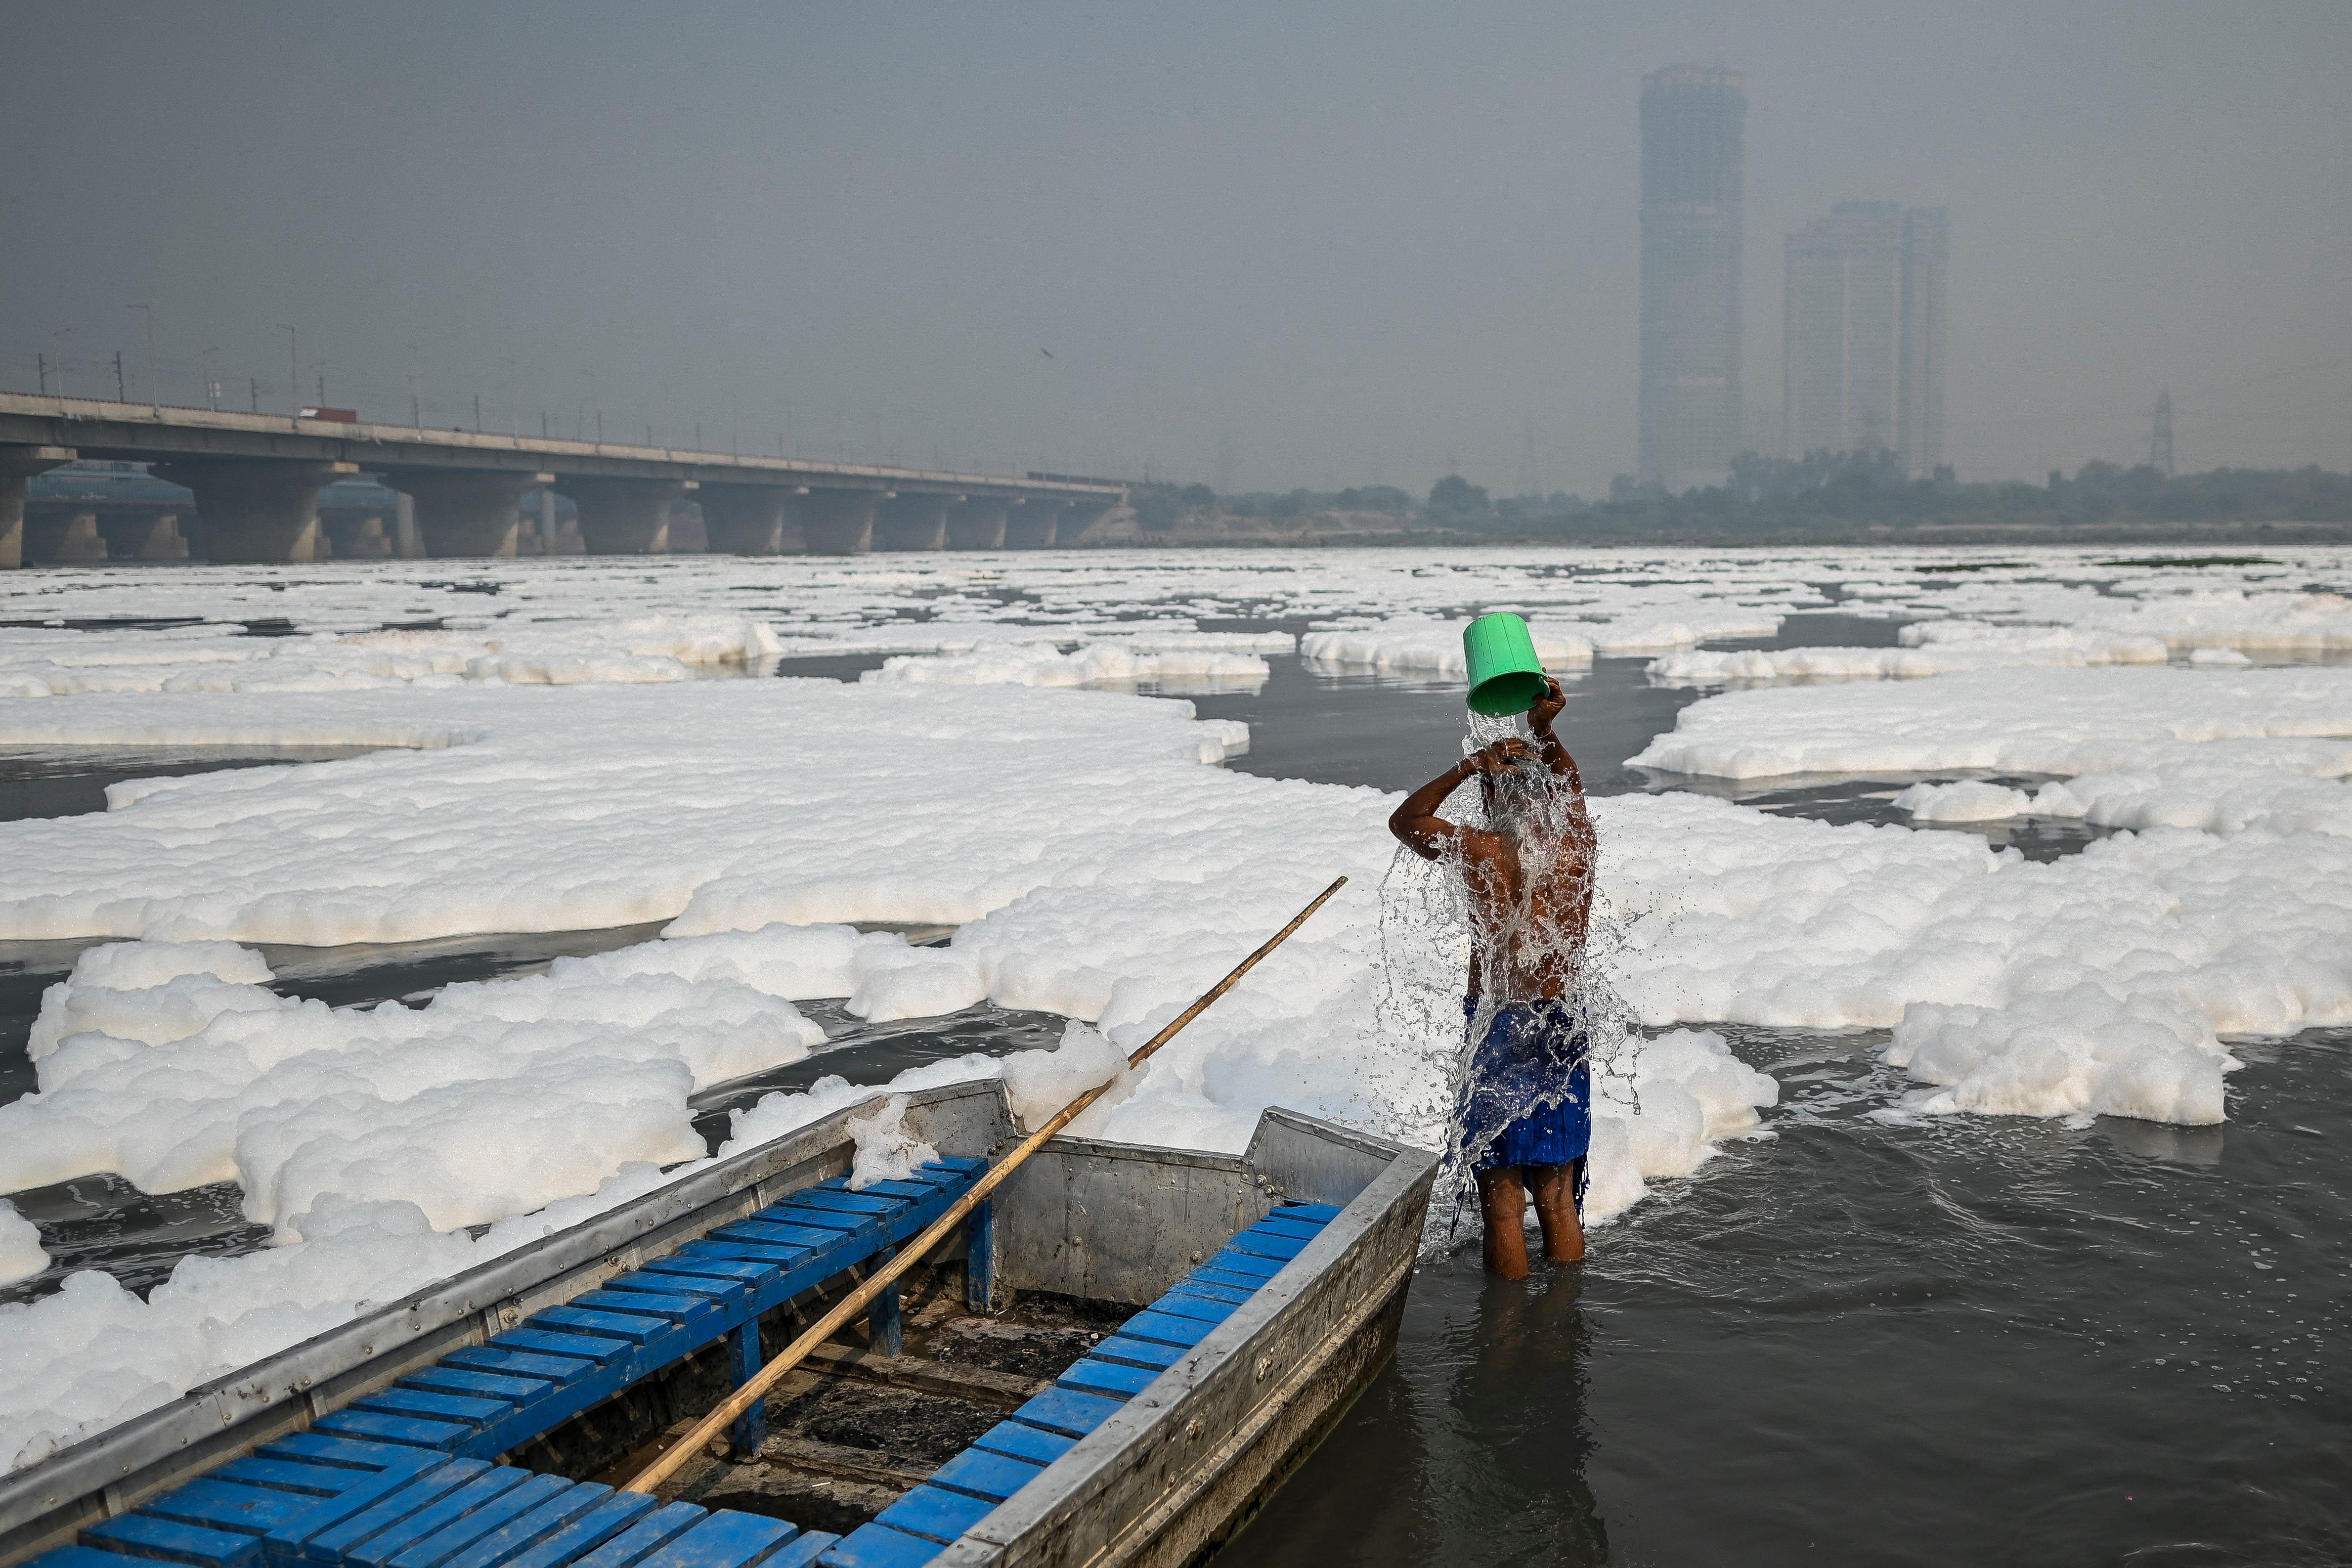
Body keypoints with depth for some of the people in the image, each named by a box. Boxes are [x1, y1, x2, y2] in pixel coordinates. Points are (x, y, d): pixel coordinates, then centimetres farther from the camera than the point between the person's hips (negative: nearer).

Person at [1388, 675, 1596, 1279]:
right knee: (1557, 1199, 14)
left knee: (1503, 1200, 4)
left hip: (1496, 1030, -3)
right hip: (1562, 1030, 4)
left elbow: (1404, 819, 8)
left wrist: (1470, 764, 3)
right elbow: (1572, 784, 21)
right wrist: (1543, 732, 12)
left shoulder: (1480, 851, -11)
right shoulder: (1577, 845, -2)